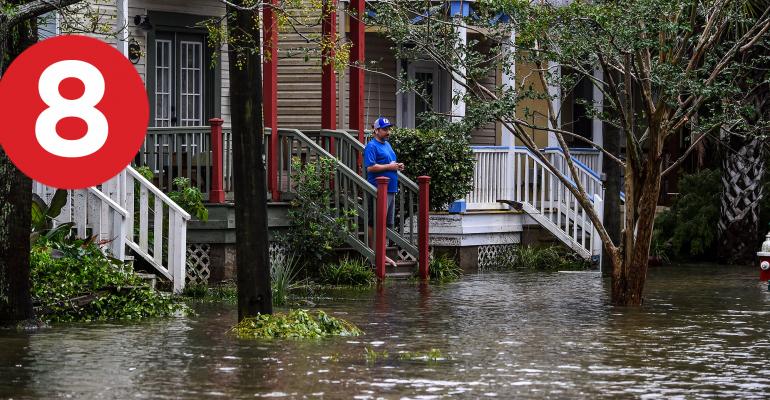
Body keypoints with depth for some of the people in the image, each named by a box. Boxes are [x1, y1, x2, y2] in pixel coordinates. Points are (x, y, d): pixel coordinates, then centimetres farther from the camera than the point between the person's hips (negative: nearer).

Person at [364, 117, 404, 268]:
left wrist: (398, 166, 8)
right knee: (375, 224, -6)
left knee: (387, 224, 12)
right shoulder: (372, 146, -9)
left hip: (391, 189, 9)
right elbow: (370, 167, -20)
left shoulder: (387, 145, 20)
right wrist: (389, 166, -16)